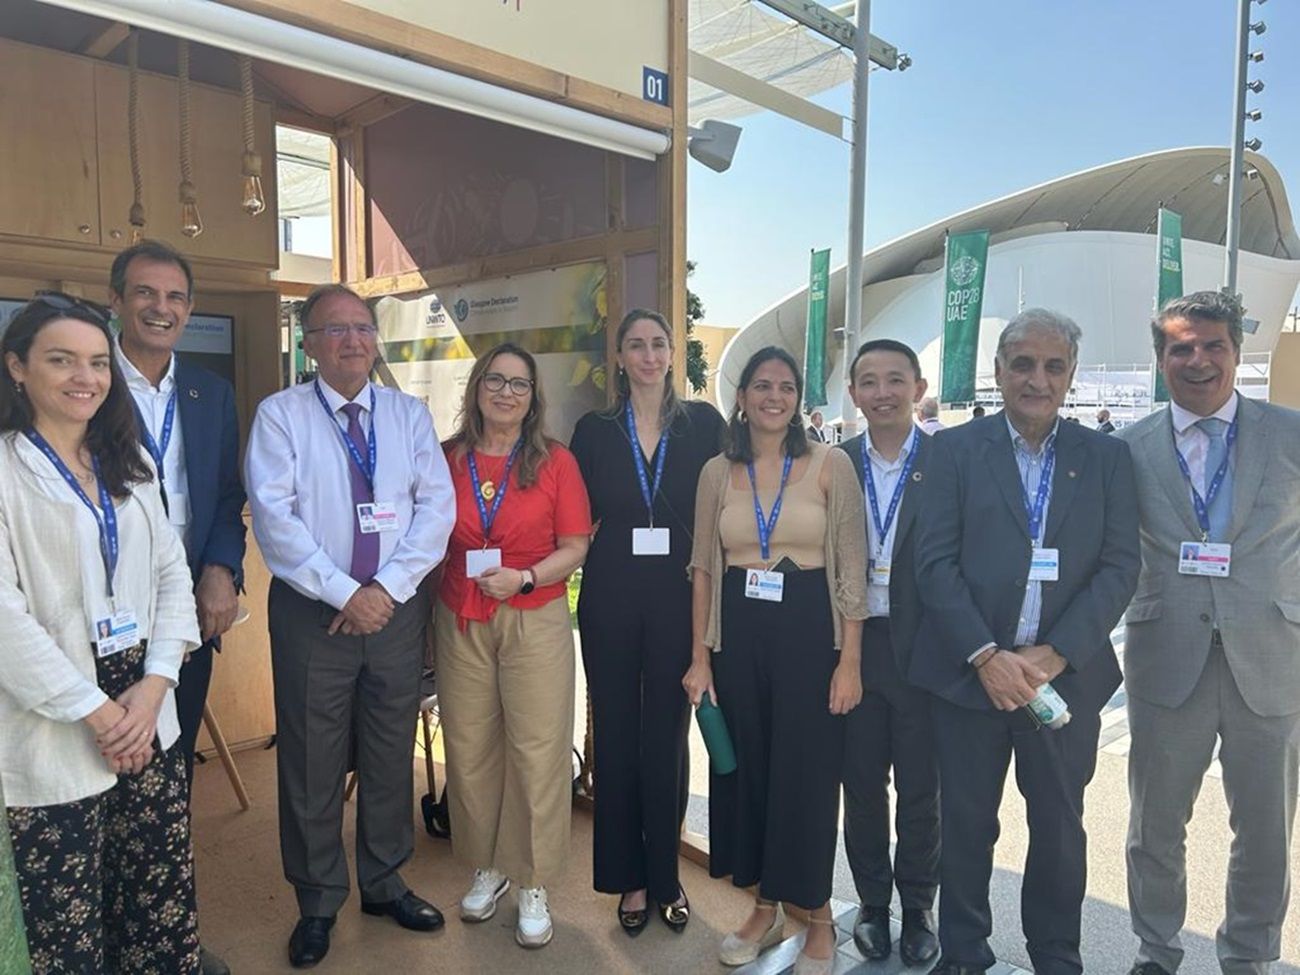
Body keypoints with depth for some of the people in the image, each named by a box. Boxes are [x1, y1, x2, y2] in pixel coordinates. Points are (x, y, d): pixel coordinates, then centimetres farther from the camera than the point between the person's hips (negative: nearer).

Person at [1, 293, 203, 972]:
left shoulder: (129, 464, 12)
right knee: (68, 920, 6)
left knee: (165, 895, 11)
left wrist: (154, 685, -4)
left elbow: (171, 573, 8)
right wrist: (95, 711, -12)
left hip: (147, 717, 5)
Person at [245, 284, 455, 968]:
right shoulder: (280, 415, -2)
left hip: (397, 606, 2)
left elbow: (437, 507, -3)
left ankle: (384, 883, 34)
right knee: (312, 762, 9)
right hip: (312, 611, -2)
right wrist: (345, 594, -16)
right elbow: (274, 518, -12)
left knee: (390, 756, 14)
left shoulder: (409, 414, 6)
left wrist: (387, 588, -13)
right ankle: (318, 901, 29)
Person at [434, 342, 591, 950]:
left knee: (537, 752, 2)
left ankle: (533, 886, 20)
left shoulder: (555, 462, -1)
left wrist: (524, 577, -16)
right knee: (469, 750, 10)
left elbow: (575, 547, -2)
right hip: (460, 622, 2)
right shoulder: (447, 460, 4)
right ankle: (487, 868, 32)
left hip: (534, 622, -2)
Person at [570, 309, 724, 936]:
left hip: (678, 597, -1)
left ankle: (664, 877, 27)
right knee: (616, 735, 9)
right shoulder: (594, 430, 4)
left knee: (668, 736, 8)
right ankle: (629, 878, 26)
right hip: (611, 599, 1)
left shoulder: (704, 423, 2)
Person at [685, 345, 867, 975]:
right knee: (744, 771, 12)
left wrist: (850, 661, -8)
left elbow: (852, 569, -4)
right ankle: (764, 908, 33)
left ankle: (819, 921, 27)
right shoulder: (717, 473, 5)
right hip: (738, 634, 3)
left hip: (809, 632, -3)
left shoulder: (831, 465, -3)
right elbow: (703, 568, 8)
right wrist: (699, 657, 5)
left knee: (807, 775, 5)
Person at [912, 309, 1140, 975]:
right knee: (965, 825, 10)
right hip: (969, 673, -1)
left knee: (1060, 826, 15)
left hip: (1066, 676, 2)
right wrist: (986, 655, -14)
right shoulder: (956, 449, 0)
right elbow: (935, 561, -6)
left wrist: (1055, 654, -12)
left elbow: (1120, 566, -1)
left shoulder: (1107, 457, 5)